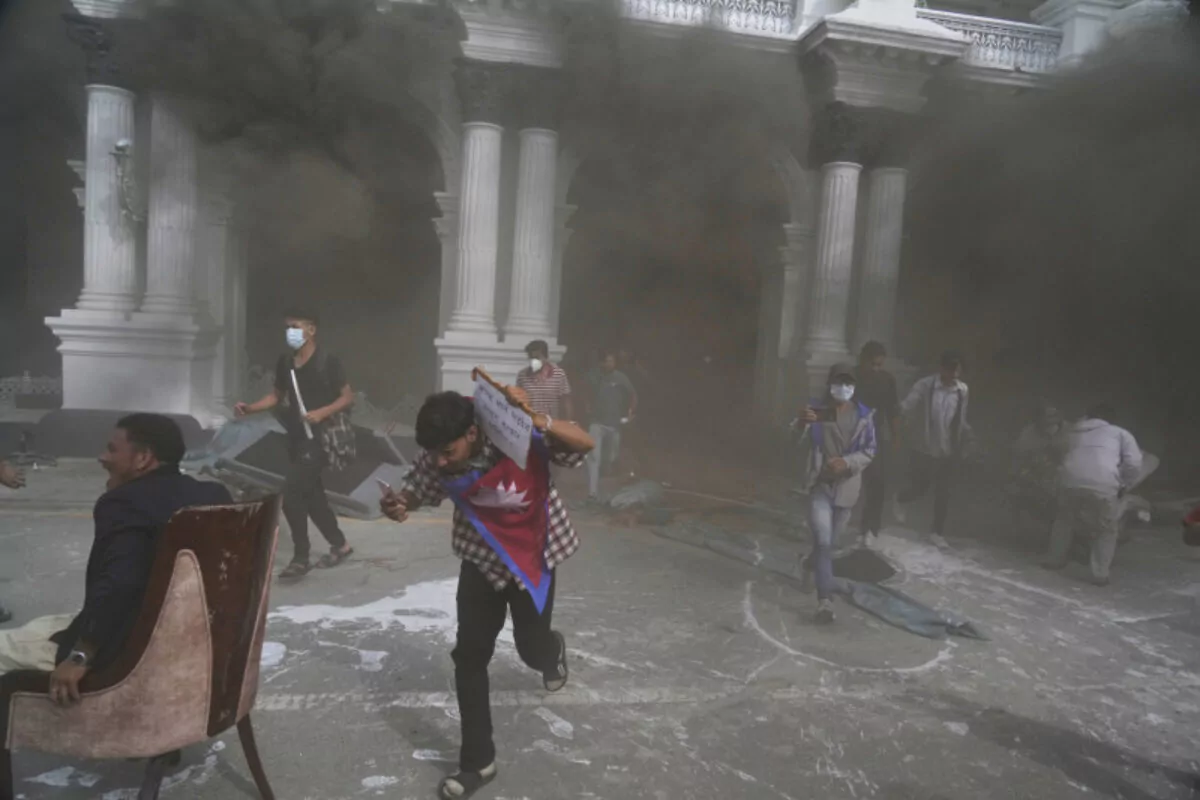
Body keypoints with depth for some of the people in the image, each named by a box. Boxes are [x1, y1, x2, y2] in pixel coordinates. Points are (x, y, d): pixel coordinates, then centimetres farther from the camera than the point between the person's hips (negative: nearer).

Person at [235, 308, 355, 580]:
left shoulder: (328, 361, -11)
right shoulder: (284, 362, 6)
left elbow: (348, 397, -7)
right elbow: (277, 395, 15)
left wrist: (322, 413, -21)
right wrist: (250, 408, 0)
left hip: (319, 437, -7)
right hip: (296, 436, 7)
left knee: (292, 495, -12)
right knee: (311, 496, 14)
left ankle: (300, 559, 2)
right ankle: (340, 545, 32)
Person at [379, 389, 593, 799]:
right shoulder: (437, 459, -20)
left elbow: (585, 444, -33)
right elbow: (415, 492, -5)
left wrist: (534, 418, -48)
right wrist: (397, 504, -29)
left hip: (534, 552, -2)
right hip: (481, 557, 3)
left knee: (532, 649, 10)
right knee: (469, 655, -1)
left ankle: (552, 650, 51)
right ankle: (478, 760, 17)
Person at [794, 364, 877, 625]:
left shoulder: (864, 415, 0)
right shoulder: (816, 409, -5)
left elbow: (869, 451, 1)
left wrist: (847, 462, -18)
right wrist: (802, 422, -39)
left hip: (847, 487, 3)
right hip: (820, 484, -3)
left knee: (830, 541, 19)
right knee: (823, 540, -15)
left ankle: (813, 562, 51)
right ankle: (825, 600, -15)